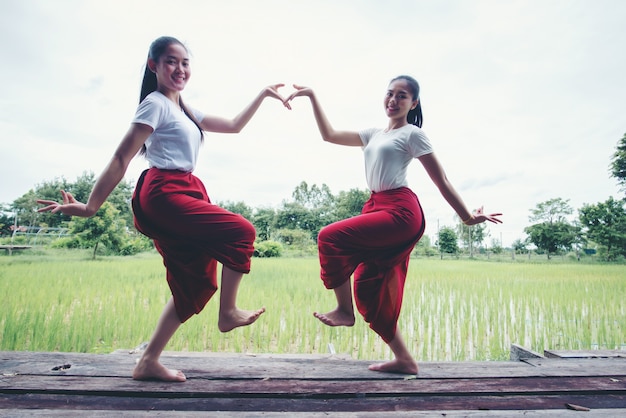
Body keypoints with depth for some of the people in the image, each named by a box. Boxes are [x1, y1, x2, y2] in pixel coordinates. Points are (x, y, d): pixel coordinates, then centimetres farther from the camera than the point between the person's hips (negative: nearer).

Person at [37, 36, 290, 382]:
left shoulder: (185, 111, 24)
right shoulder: (155, 104, -2)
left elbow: (234, 126, 30)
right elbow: (122, 158, -9)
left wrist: (263, 95, 31)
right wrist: (90, 206, -13)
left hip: (185, 193, 9)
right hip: (163, 195, -9)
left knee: (197, 283, 5)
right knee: (241, 231, -17)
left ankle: (149, 362, 13)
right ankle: (228, 312, -1)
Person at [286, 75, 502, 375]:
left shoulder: (413, 134, 3)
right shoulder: (374, 135, 23)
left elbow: (441, 180, 1)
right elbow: (329, 135, 22)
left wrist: (467, 217, 1)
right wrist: (312, 97, 22)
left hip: (399, 210, -8)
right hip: (376, 207, 8)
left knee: (330, 238, -21)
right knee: (369, 290, 5)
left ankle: (344, 310, -4)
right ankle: (403, 359, 16)